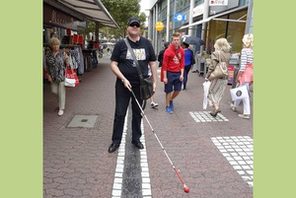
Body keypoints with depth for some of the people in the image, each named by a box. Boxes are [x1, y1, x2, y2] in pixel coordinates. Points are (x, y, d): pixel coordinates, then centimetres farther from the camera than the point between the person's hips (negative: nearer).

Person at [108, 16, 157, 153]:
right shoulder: (121, 44, -2)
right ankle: (116, 140, 21)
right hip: (123, 85, -2)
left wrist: (154, 81, 4)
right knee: (120, 113, 5)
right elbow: (113, 64, -4)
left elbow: (152, 63, 9)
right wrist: (123, 79, -15)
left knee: (138, 113, 13)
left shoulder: (146, 43, 5)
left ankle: (136, 139, 30)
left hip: (141, 85, 2)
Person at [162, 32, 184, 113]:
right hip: (170, 73, -5)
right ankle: (167, 106, 20)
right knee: (169, 91, 5)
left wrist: (182, 74, 0)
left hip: (178, 73, 5)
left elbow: (182, 63, 8)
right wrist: (165, 77, -13)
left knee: (178, 90, 10)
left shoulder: (181, 50, 3)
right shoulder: (168, 51, -11)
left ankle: (171, 100, 38)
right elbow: (165, 65, -10)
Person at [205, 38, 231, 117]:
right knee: (219, 93, 16)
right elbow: (227, 66, 8)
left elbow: (212, 67, -13)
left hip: (217, 77, -5)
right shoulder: (228, 54, 5)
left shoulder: (215, 54, -12)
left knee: (212, 92, 8)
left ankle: (216, 107, -7)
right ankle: (216, 106, 21)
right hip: (225, 78, 6)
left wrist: (207, 76, -6)